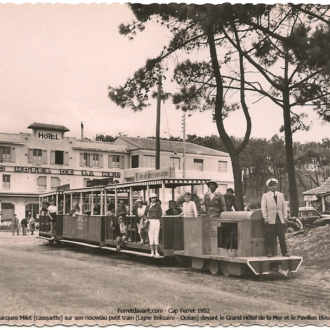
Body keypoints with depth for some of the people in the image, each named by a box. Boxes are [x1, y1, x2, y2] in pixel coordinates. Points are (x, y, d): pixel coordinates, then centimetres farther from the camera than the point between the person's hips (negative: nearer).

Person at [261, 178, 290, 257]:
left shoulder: (281, 195, 18)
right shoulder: (265, 196, 8)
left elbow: (284, 206, 15)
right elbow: (263, 207, 1)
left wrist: (285, 216, 4)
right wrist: (265, 217, -9)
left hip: (280, 219, 2)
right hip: (270, 219, -2)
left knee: (282, 236, 2)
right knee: (269, 237, -3)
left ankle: (284, 252, 8)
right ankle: (270, 252, 5)